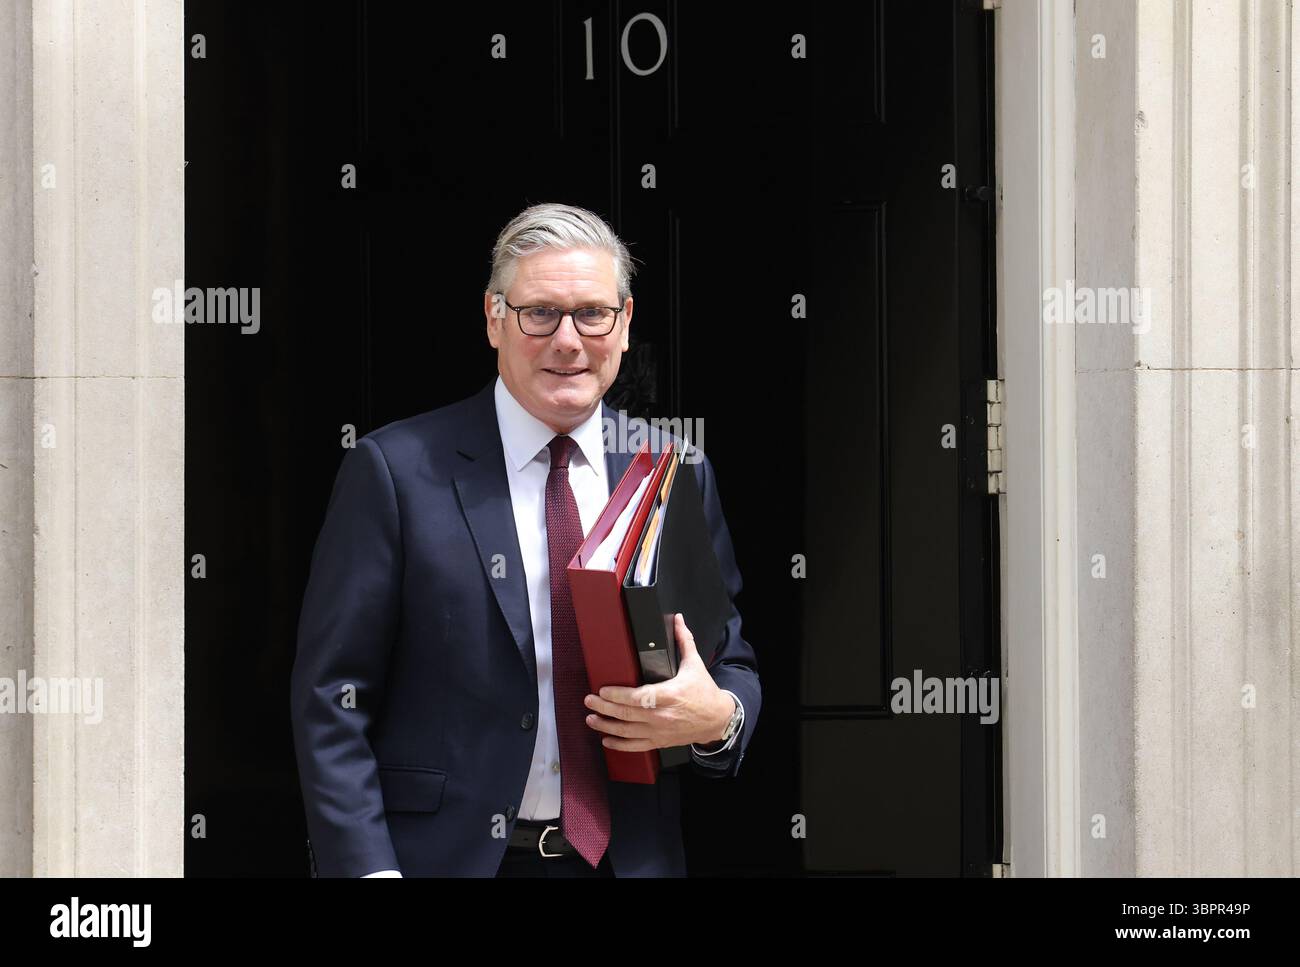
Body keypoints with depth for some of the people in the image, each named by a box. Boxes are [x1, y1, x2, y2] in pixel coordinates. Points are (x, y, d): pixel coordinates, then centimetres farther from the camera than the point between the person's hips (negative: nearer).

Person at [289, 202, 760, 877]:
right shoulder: (395, 469, -7)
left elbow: (734, 668, 11)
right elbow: (332, 699, -8)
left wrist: (718, 715, -12)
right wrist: (366, 868, -17)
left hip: (630, 858, 3)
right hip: (447, 857, -3)